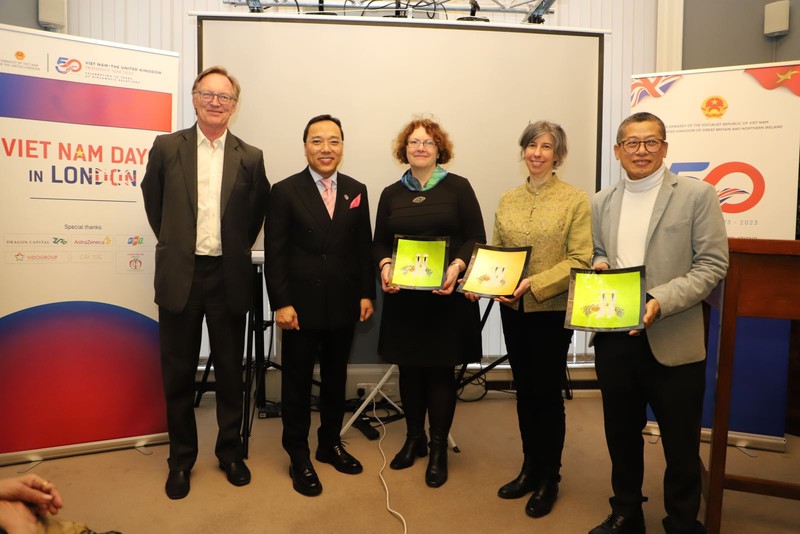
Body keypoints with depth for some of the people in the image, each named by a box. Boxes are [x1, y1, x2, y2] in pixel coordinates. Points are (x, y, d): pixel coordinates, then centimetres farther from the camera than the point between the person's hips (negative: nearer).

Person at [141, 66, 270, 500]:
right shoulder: (166, 147, 2)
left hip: (229, 277, 0)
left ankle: (230, 451, 30)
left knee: (230, 371, 11)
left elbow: (257, 211, 15)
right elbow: (152, 199, 15)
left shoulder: (250, 158, 2)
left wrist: (240, 246, 10)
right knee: (178, 373, 10)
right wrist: (172, 241, 13)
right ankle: (181, 458, 28)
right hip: (179, 276, 0)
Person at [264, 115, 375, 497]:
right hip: (301, 304, -3)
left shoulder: (356, 191, 7)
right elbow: (275, 253, -8)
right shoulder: (285, 191, -5)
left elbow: (363, 247, 7)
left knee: (336, 378, 16)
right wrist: (281, 303, -13)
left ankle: (330, 444, 35)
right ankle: (299, 457, 24)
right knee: (297, 381, 8)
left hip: (343, 305, 4)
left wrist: (367, 293, 2)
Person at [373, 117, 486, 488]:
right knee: (409, 369, 11)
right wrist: (385, 266, -9)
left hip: (447, 295, -3)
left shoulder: (458, 187, 2)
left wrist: (457, 266, -19)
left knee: (441, 370, 3)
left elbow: (476, 238, -2)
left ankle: (438, 449, 19)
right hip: (403, 295, 3)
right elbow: (379, 242, 12)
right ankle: (413, 439, 30)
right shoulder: (391, 194, 11)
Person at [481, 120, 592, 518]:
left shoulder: (575, 199, -6)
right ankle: (530, 468, 32)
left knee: (547, 393, 5)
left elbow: (580, 260, -12)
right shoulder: (507, 200, 8)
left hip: (551, 310, -4)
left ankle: (550, 478, 24)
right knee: (524, 391, 15)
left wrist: (534, 283, -22)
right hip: (513, 309, 5)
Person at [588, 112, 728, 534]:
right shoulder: (601, 202, 10)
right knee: (622, 435, 17)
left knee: (681, 446, 10)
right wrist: (596, 267, -7)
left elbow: (712, 264, -8)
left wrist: (660, 302, -21)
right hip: (614, 337, 4)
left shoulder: (697, 195, -3)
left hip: (672, 341, -3)